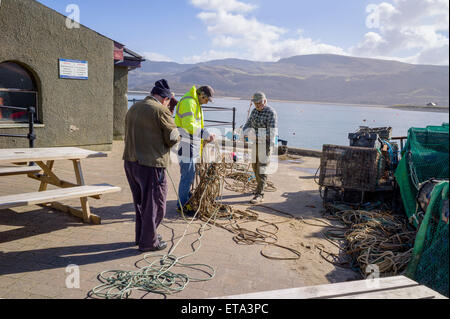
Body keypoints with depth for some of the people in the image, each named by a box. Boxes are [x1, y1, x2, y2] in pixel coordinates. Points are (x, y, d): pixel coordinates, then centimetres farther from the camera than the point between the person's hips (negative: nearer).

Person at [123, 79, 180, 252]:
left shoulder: (133, 108, 14)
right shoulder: (161, 111, -12)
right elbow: (173, 138, -12)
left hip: (130, 162, 8)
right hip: (151, 165, -8)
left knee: (140, 202, 21)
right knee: (154, 203, 5)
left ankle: (141, 236, 33)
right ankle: (148, 241, 13)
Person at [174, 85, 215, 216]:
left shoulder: (196, 103, 20)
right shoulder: (188, 102, -14)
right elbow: (188, 124, -24)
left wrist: (205, 137, 14)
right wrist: (206, 134, -24)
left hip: (192, 144, 10)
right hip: (185, 144, -10)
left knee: (190, 174, 15)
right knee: (188, 174, -7)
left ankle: (187, 200, 25)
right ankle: (182, 206, 1)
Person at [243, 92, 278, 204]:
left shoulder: (271, 112, -15)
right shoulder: (254, 111, 8)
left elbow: (272, 131, -20)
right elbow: (248, 124, 14)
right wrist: (245, 134, -5)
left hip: (266, 144, -8)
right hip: (256, 143, 8)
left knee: (261, 169, -10)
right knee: (255, 167, 16)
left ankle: (259, 195, -8)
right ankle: (261, 187, 35)